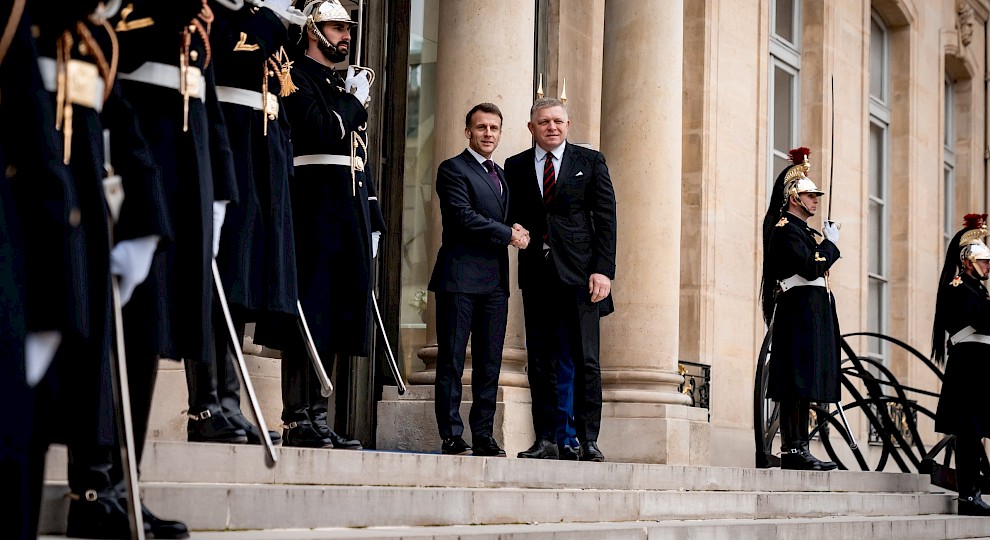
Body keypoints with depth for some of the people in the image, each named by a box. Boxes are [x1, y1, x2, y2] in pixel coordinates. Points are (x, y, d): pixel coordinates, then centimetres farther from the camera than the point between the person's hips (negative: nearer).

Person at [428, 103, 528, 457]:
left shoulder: (501, 175, 23)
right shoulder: (453, 169, -2)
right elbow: (464, 217, -13)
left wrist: (516, 231, 1)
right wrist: (509, 234, -8)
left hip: (495, 281, 7)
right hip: (460, 278, -7)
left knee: (490, 364, 6)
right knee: (452, 362, -4)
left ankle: (483, 436, 10)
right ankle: (451, 437, -2)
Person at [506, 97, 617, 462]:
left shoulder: (590, 161, 7)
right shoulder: (516, 167, 13)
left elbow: (606, 218, 2)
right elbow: (511, 216, 19)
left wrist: (603, 269, -7)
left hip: (580, 272, -2)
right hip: (536, 274, 3)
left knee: (586, 361, -5)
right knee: (540, 363, 3)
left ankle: (589, 440, -1)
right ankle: (545, 440, 8)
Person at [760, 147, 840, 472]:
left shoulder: (804, 230, 22)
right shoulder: (785, 229, -8)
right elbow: (812, 268, -19)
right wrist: (831, 243, -8)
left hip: (813, 316, 10)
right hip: (800, 311, -10)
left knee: (803, 386, 7)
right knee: (797, 383, -12)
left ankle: (798, 449, 8)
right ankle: (793, 449, -13)